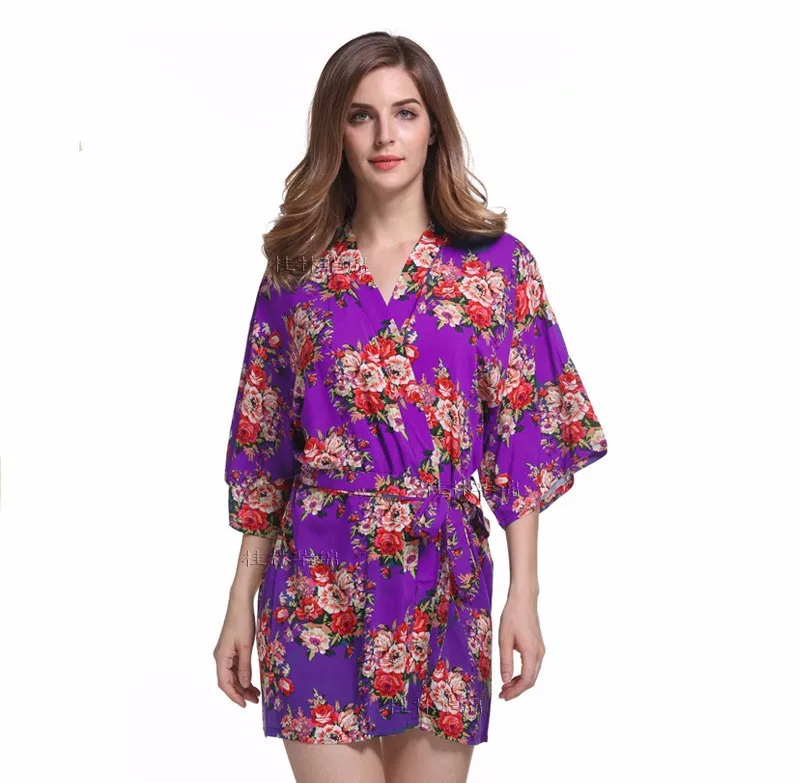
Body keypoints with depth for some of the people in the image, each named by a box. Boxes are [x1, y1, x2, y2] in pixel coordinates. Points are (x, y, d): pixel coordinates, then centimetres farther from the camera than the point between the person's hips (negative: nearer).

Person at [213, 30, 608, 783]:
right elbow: (263, 446, 7)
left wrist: (524, 594, -6)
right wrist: (240, 605, 5)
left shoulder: (496, 264, 1)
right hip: (319, 582, 1)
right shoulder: (296, 269, 4)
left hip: (442, 580, 0)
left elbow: (523, 439, 0)